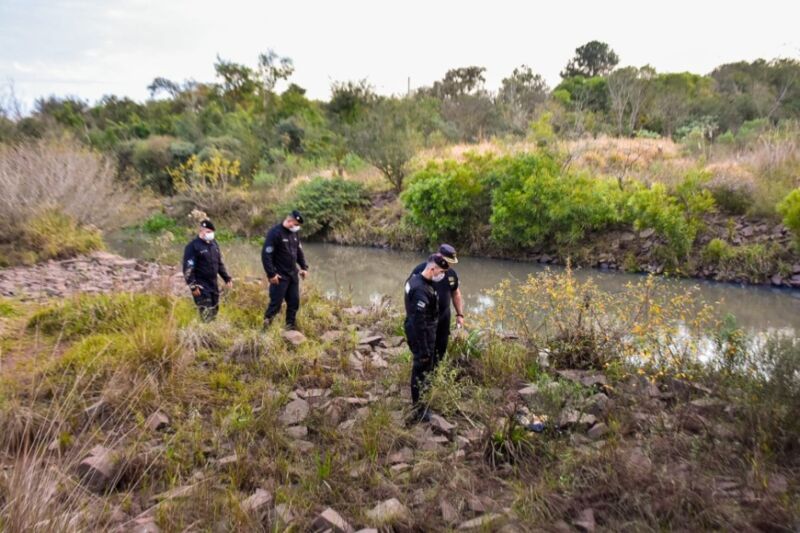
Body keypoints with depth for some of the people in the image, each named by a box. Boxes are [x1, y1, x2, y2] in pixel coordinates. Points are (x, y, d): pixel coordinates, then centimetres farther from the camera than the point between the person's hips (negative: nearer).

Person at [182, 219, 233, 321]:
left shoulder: (214, 244, 12)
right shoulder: (193, 246, -11)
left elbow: (220, 264, 21)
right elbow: (188, 268, -14)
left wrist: (227, 278, 15)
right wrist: (193, 286, -19)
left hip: (213, 283, 7)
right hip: (201, 285, -7)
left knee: (214, 311, 13)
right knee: (206, 314, -10)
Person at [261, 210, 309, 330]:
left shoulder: (294, 233, 9)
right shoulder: (275, 232, -15)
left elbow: (299, 251, 21)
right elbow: (266, 254, -18)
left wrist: (304, 267, 10)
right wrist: (271, 274, -20)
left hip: (293, 274, 8)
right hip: (280, 276, -7)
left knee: (294, 302, 10)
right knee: (276, 303, -6)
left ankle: (291, 327, 22)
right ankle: (266, 326, 6)